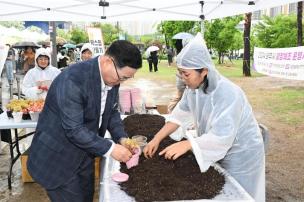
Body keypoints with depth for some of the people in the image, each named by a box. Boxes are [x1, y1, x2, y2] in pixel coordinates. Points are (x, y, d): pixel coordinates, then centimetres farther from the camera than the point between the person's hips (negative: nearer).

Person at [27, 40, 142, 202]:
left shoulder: (112, 78, -5)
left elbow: (112, 111, 7)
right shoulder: (72, 80, -31)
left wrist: (121, 138, -8)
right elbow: (74, 130, -30)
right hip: (57, 159, -7)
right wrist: (110, 149, -26)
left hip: (84, 155, 8)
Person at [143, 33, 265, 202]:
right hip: (216, 152, 7)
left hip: (240, 154, -7)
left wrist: (186, 144, -38)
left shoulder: (227, 94, -32)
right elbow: (179, 115, -2)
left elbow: (222, 137, -36)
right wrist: (157, 139, -10)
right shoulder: (193, 88, -9)